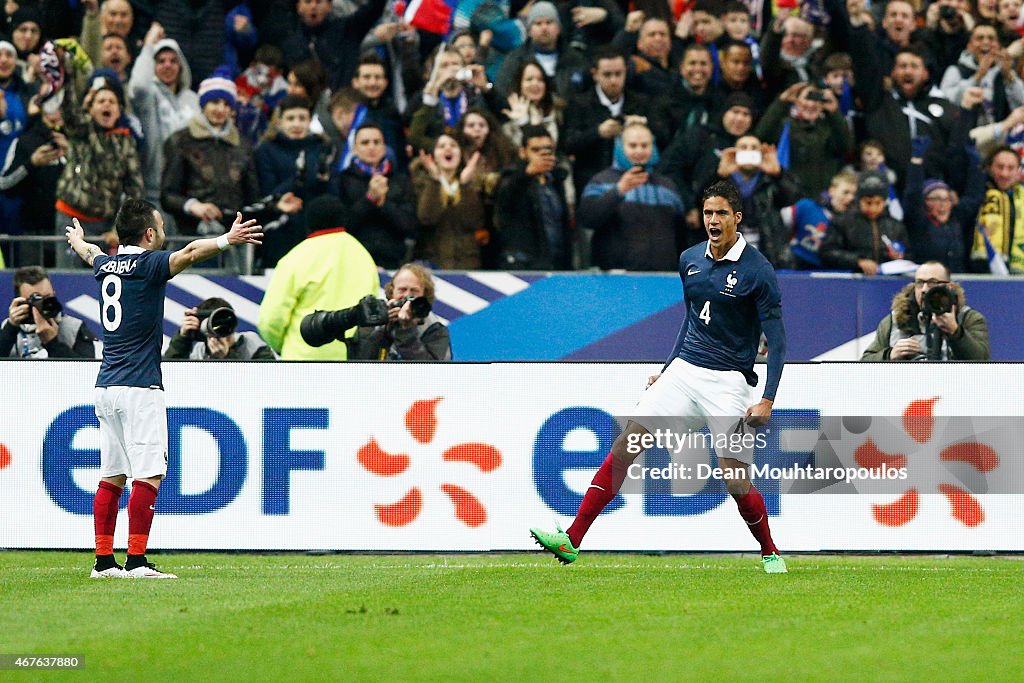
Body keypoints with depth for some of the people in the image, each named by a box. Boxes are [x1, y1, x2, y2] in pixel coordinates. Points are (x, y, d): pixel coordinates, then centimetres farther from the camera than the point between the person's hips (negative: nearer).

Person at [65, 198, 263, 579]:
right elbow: (189, 252, -27)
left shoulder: (105, 265, 13)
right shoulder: (148, 264, -8)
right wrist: (227, 240, -40)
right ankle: (136, 561, -15)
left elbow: (90, 254, 39)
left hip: (107, 387, 8)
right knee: (148, 475, -9)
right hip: (140, 389, -8)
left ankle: (104, 561, 9)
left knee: (112, 476, 10)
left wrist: (78, 240, 61)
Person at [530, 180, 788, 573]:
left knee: (737, 484, -7)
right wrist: (667, 369, 22)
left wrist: (767, 400, -16)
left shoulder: (757, 271, -10)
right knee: (626, 443, -9)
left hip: (728, 382, -5)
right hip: (684, 371, 5)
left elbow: (776, 339, -9)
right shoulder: (690, 260, 8)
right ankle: (572, 541, -11)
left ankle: (770, 553, 21)